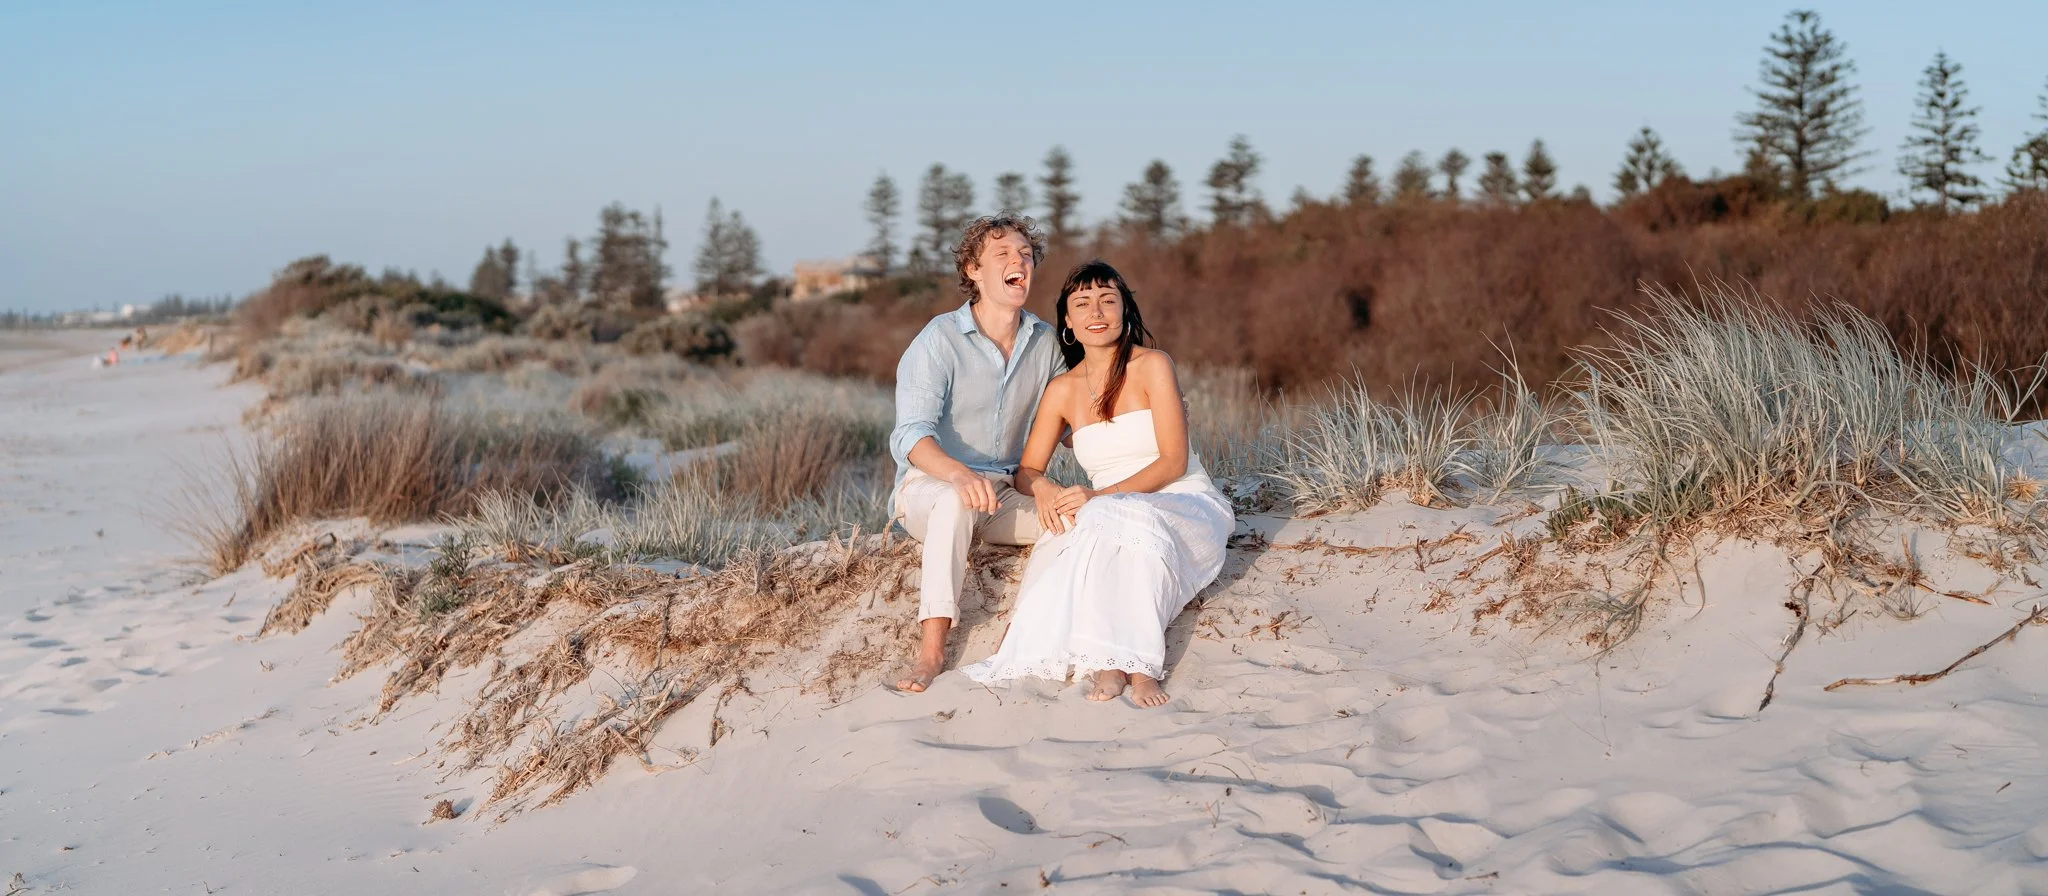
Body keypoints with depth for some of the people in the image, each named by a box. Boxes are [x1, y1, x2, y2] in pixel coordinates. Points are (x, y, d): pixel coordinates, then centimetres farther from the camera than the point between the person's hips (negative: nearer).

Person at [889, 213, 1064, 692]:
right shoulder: (939, 339, -12)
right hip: (927, 488, -5)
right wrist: (960, 474, -45)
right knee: (957, 500, -39)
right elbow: (911, 435, -24)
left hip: (1004, 496, 5)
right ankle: (932, 648, -40)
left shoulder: (1045, 342, 5)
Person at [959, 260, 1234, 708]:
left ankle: (1128, 661, -37)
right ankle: (1122, 664, -37)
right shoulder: (1062, 390, 9)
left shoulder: (1152, 366, -4)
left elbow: (1174, 462, -10)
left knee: (1125, 517, -38)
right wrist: (1043, 488, -13)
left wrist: (1100, 496, -22)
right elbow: (1027, 470, 13)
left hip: (1187, 508, -4)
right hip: (1113, 513, 4)